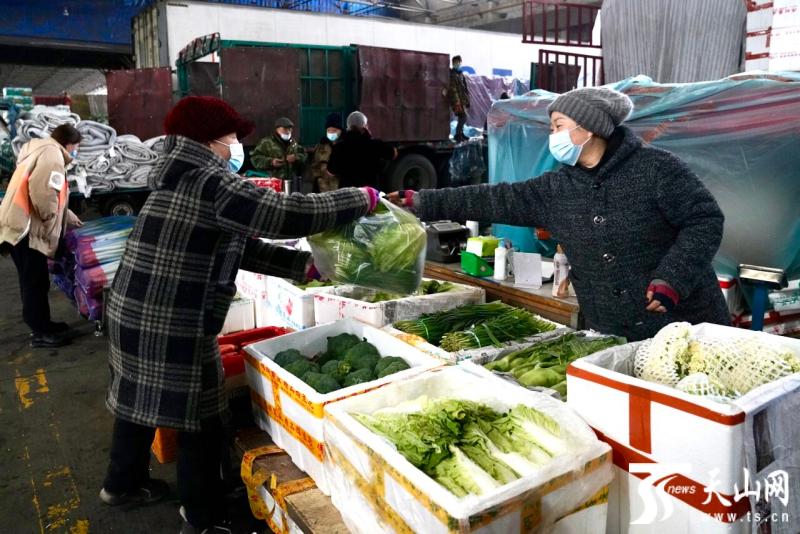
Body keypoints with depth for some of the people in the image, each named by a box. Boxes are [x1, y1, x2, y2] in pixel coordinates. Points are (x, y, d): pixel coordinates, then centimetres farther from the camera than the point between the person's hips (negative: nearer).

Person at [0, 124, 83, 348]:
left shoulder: (42, 151, 23)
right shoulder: (52, 153, -11)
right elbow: (42, 190, -26)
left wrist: (68, 216, 35)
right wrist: (50, 219, -14)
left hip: (23, 227, 10)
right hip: (25, 228, -10)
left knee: (35, 281, 18)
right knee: (35, 283, -2)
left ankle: (42, 325, 29)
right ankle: (40, 333, 6)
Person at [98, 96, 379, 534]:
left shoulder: (186, 181, 15)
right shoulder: (209, 182, -17)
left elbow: (244, 247, 13)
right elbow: (285, 214, -26)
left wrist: (306, 265, 8)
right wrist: (360, 200, -15)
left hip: (132, 312, 10)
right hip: (171, 327, -10)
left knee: (140, 399, 26)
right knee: (201, 421, 3)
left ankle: (123, 483, 47)